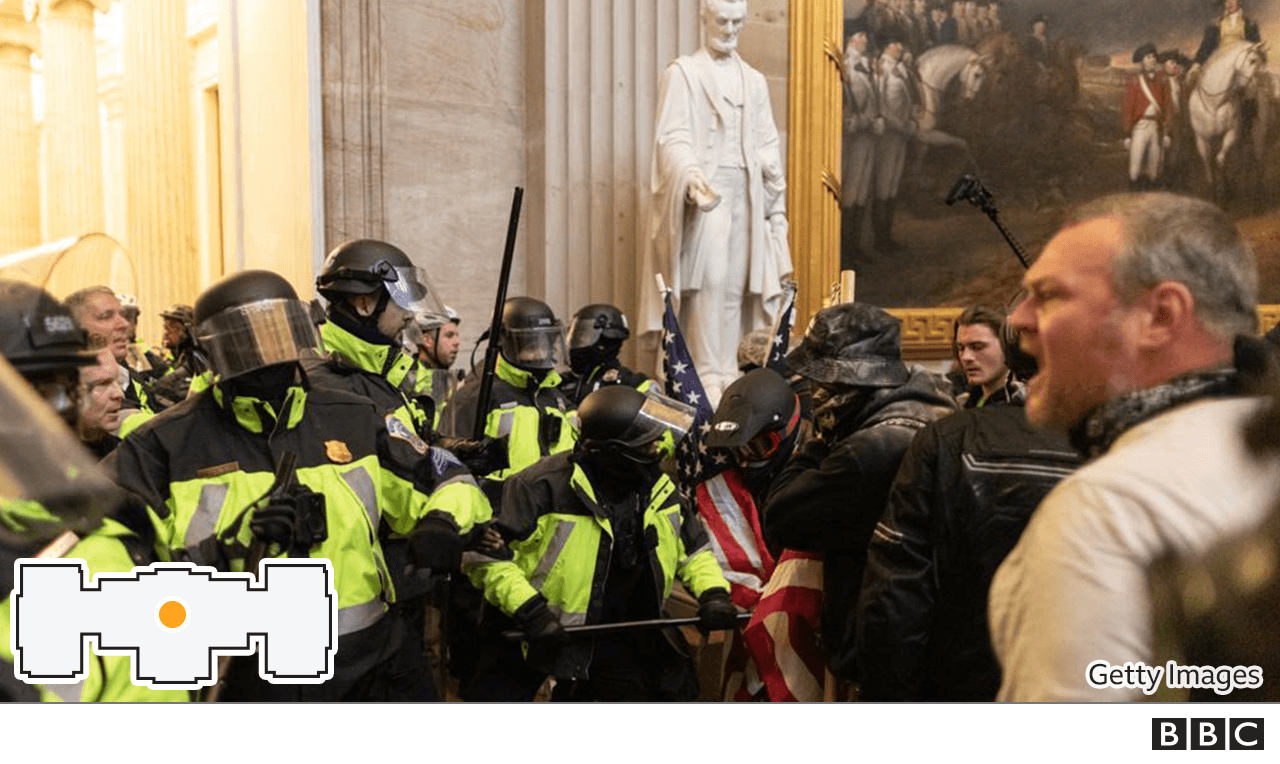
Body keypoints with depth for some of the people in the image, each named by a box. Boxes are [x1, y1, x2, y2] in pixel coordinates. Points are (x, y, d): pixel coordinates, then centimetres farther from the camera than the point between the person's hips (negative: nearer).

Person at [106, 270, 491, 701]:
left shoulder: (353, 421, 4)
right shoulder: (167, 445, -5)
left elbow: (449, 480, 12)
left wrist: (442, 523, -10)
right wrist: (232, 547, -23)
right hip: (250, 681, -2)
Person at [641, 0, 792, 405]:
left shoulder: (754, 81, 20)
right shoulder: (682, 73, 3)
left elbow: (768, 147, 18)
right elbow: (672, 137, -9)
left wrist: (777, 209, 10)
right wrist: (690, 175, -29)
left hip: (747, 195, 5)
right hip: (706, 192, -5)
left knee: (736, 286, 2)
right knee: (710, 278, -17)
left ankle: (728, 372, 6)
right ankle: (708, 375, -14)